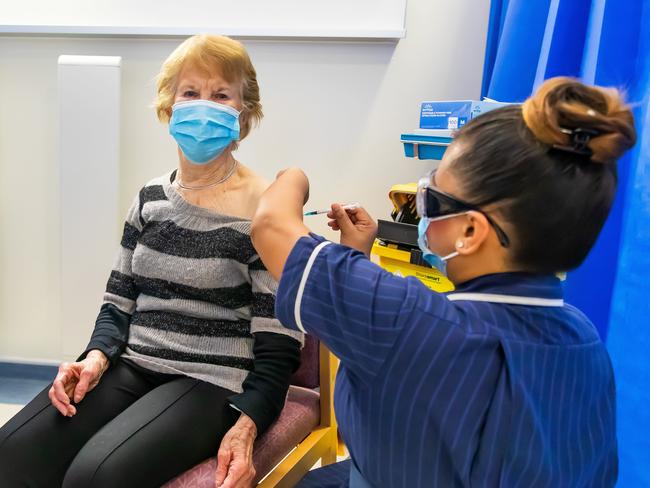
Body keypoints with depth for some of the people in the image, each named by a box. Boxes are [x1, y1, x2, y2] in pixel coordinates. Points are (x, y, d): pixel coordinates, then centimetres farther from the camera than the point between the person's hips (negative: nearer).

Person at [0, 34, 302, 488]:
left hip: (214, 381, -5)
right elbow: (120, 301, 13)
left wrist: (246, 424, -22)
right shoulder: (151, 198, 9)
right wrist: (96, 356, -7)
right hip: (133, 365, 5)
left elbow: (278, 343, -10)